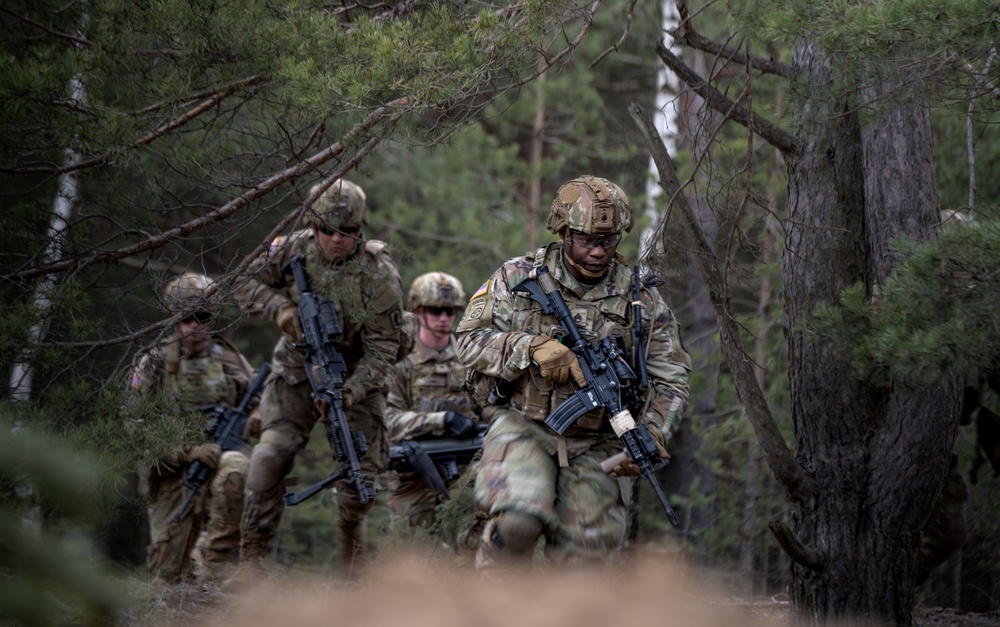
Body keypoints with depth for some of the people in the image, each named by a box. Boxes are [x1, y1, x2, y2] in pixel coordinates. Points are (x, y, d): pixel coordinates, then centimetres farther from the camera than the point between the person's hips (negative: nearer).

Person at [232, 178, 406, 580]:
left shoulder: (379, 275, -20)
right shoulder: (294, 250, -12)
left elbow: (382, 348, -19)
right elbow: (248, 284, 1)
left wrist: (351, 391, -33)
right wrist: (280, 308, -20)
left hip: (354, 378, -1)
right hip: (297, 371, 1)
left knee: (361, 473, -1)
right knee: (269, 460, -16)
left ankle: (351, 544, 26)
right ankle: (251, 558, -11)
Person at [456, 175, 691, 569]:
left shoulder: (641, 299, 4)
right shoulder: (519, 278, 0)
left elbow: (671, 380, 7)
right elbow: (469, 340, -4)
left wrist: (649, 439, -10)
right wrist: (533, 348, -20)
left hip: (594, 445, 2)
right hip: (523, 428, -2)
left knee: (588, 554, -3)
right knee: (517, 520, -28)